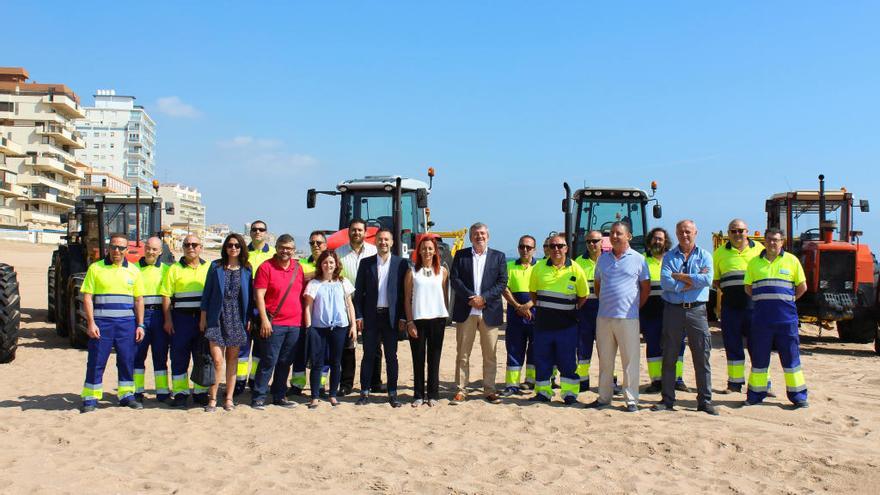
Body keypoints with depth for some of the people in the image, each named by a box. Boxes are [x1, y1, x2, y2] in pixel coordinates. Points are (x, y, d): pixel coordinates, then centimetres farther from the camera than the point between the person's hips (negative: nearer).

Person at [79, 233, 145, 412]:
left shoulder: (133, 271, 9)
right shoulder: (95, 268, 2)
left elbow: (139, 300, 12)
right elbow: (87, 297, -1)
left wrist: (140, 325, 6)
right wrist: (91, 323, -10)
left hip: (127, 323, 2)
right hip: (101, 323, -2)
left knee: (127, 360, 6)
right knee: (96, 361, 2)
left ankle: (126, 395, 18)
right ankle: (90, 398, 12)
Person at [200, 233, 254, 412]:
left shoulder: (246, 269, 5)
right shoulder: (216, 266, 3)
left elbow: (249, 295, 7)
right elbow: (207, 292, 4)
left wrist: (249, 318, 1)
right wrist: (203, 317, 1)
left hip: (237, 318, 1)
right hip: (217, 317, -1)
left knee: (232, 358, 8)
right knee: (217, 359, -8)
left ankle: (229, 398, 15)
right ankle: (212, 399, 3)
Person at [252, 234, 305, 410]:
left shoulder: (298, 267, 12)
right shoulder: (266, 267, -4)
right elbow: (259, 295, -9)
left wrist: (304, 318, 12)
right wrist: (264, 319, -15)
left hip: (295, 324, 5)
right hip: (274, 324, -5)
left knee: (285, 363, 11)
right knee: (268, 362, -3)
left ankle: (279, 396, 21)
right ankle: (258, 397, 6)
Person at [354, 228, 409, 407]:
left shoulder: (401, 263, 2)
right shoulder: (366, 263, 5)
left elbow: (405, 292, 1)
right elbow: (358, 292, 5)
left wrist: (403, 317, -5)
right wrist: (358, 316, -2)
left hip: (391, 316, -1)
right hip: (371, 316, 1)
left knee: (391, 356, 5)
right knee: (368, 355, 6)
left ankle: (392, 393, 13)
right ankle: (365, 392, 14)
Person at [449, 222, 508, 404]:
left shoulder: (498, 256, 8)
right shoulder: (460, 255, 8)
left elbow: (502, 282, 0)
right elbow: (455, 279, -1)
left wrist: (484, 298, -12)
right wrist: (470, 297, -13)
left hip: (489, 311, 0)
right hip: (465, 311, 0)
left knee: (490, 354, 5)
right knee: (462, 353, 3)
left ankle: (489, 390, 14)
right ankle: (461, 389, 11)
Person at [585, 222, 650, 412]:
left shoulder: (638, 259, 1)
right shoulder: (603, 258, 11)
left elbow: (646, 288, 5)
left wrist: (634, 307, 1)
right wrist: (604, 303, 11)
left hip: (628, 318, -4)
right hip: (604, 317, 4)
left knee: (630, 360, -1)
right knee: (605, 360, 10)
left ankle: (631, 400, 6)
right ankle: (604, 397, 19)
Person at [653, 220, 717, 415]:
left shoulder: (704, 256, 8)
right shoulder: (669, 256, 8)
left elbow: (707, 280, -10)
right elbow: (665, 282, -9)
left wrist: (680, 277, -8)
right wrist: (693, 280, -9)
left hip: (697, 310, 0)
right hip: (673, 310, 0)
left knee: (702, 357, 1)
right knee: (669, 358, 5)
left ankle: (705, 401, 10)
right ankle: (667, 400, 13)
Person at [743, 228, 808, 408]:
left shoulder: (792, 260, 4)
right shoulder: (754, 262, 9)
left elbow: (802, 287, 8)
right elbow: (748, 288, 13)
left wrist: (787, 300, 7)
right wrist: (762, 301, 6)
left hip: (786, 317, -1)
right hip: (761, 317, 2)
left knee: (791, 356, 2)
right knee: (759, 357, 7)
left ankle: (798, 395, 11)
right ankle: (755, 395, 15)